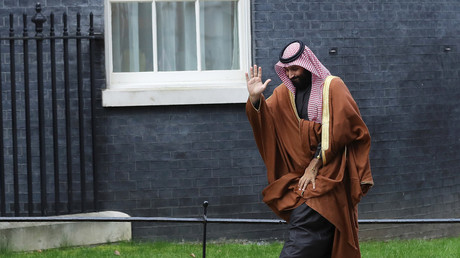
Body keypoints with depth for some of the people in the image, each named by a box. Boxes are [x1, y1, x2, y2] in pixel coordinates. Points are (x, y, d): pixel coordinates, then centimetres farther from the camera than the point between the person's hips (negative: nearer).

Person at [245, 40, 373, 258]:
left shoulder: (332, 87, -4)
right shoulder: (285, 92, 12)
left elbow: (337, 131, -10)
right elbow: (267, 122, -1)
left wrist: (316, 164, -13)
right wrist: (255, 99, -20)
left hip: (327, 173, -5)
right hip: (299, 173, 5)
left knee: (304, 228, -17)